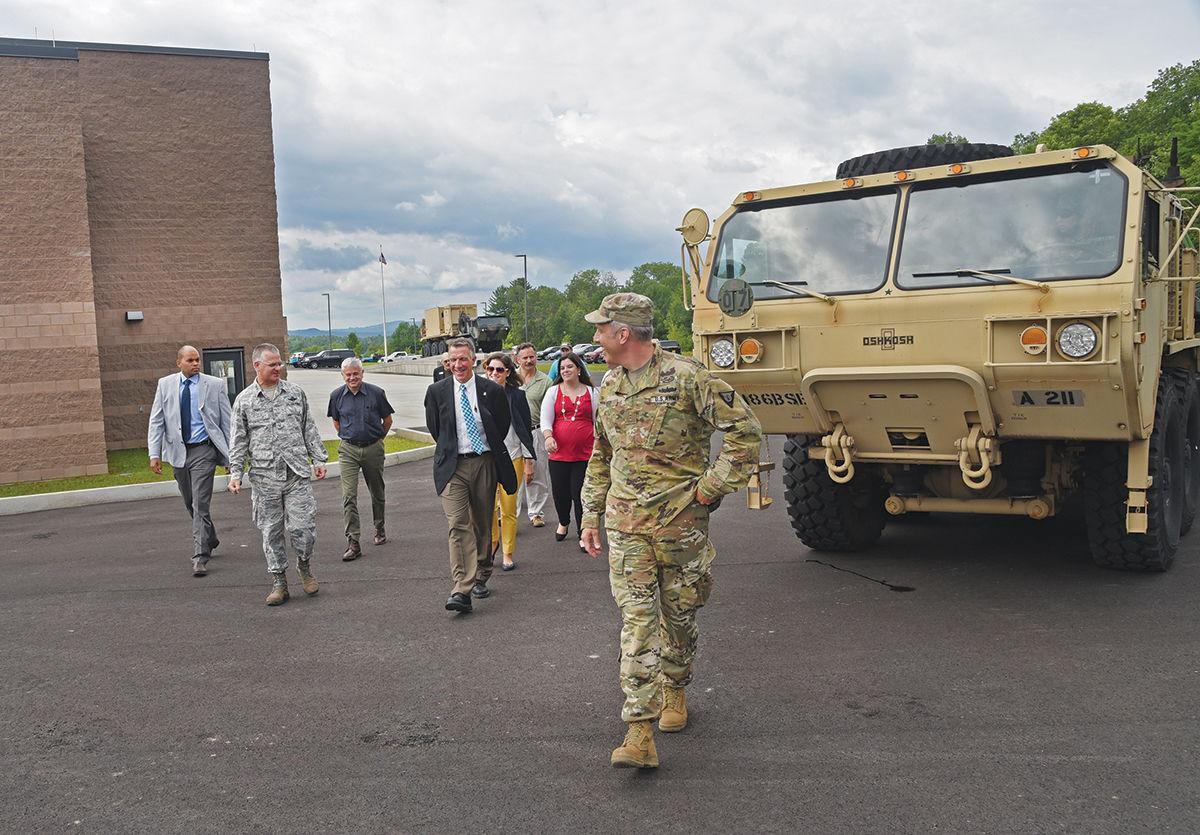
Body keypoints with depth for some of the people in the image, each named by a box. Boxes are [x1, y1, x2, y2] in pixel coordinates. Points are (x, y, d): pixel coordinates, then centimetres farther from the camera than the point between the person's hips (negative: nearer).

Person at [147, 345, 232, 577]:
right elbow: (156, 421, 5)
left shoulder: (215, 385, -2)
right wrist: (154, 453, -5)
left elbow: (227, 422, 0)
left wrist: (232, 455, -3)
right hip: (177, 451, 4)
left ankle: (200, 558, -7)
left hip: (203, 450, -4)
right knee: (190, 504, 17)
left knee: (200, 504, -10)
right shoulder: (165, 385, 5)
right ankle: (210, 539, 39)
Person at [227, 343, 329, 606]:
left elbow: (309, 429, 14)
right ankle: (279, 582, 16)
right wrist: (235, 473, -2)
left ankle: (304, 566, 21)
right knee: (271, 531, 5)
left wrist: (318, 459, 9)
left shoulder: (295, 393, 10)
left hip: (297, 474, 0)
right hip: (264, 478, 0)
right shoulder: (244, 400, 5)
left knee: (301, 527, -6)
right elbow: (238, 440, 5)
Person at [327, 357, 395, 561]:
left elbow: (387, 420, 8)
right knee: (349, 495, -11)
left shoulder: (376, 393, -5)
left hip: (373, 449, 0)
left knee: (377, 493, 14)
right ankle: (353, 543, -12)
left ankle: (379, 531, 36)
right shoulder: (337, 396, 0)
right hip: (348, 450, 0)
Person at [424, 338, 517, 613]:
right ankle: (462, 590, -18)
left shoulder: (492, 390, -2)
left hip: (484, 463, 1)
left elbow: (503, 425, 12)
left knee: (483, 524, 12)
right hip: (453, 466, -1)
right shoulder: (437, 391, -1)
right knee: (458, 525, -12)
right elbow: (434, 428, 13)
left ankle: (480, 577, 29)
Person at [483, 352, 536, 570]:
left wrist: (529, 461, 0)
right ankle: (492, 541, 26)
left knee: (508, 509, 3)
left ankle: (508, 554, 16)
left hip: (512, 458, -1)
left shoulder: (516, 395, 0)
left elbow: (525, 429, 2)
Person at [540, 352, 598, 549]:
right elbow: (545, 419, -1)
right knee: (560, 493, 10)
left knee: (580, 494, -5)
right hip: (559, 452, 2)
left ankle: (583, 534, 8)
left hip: (584, 453, -1)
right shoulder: (553, 391, 6)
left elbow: (598, 421, 11)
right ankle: (563, 523, 38)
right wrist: (548, 436, -20)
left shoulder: (591, 392, 7)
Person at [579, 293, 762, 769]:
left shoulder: (685, 378, -11)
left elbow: (744, 430, -10)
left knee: (679, 613, 11)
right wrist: (591, 516, 16)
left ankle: (674, 690, 38)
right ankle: (640, 730, -7)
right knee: (636, 617, -5)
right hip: (625, 521, 4)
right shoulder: (610, 387, 10)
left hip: (680, 518, -4)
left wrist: (711, 487, -11)